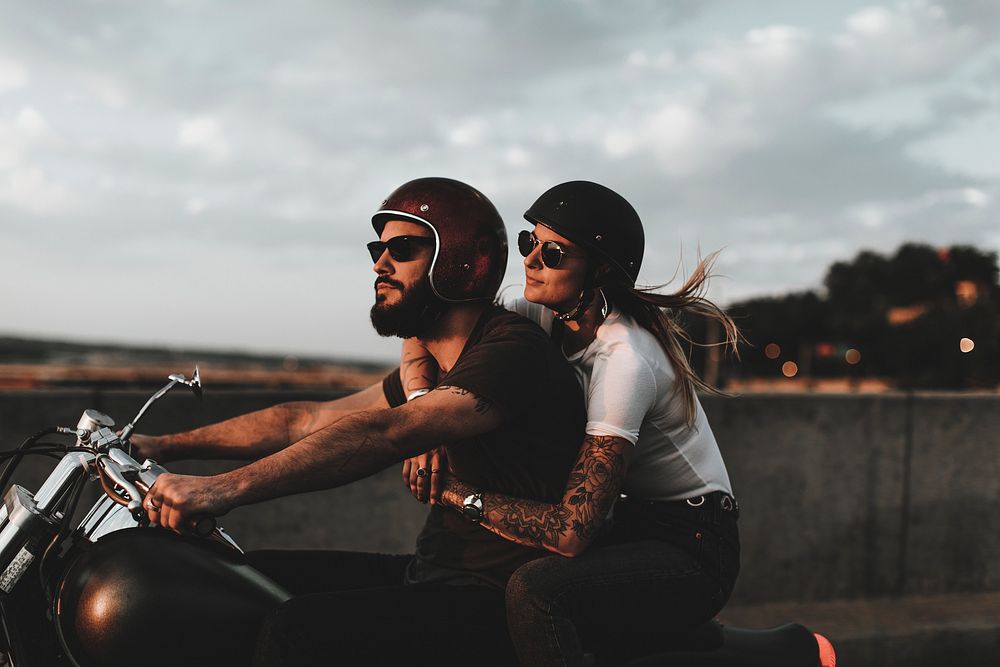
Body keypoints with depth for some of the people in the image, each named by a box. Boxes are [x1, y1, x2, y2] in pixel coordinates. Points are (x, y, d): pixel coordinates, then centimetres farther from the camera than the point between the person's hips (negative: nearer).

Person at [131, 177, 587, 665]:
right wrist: (168, 446, 12)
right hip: (429, 572, 10)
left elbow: (380, 434, -29)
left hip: (498, 601, -10)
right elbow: (309, 420, 17)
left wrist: (225, 489, -35)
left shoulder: (516, 351, -16)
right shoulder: (432, 364, 16)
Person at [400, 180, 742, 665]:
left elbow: (572, 530, -30)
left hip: (692, 551, -8)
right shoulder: (551, 316, -2)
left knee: (534, 589, -32)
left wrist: (457, 493, -23)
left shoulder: (626, 361, -26)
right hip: (634, 526, 8)